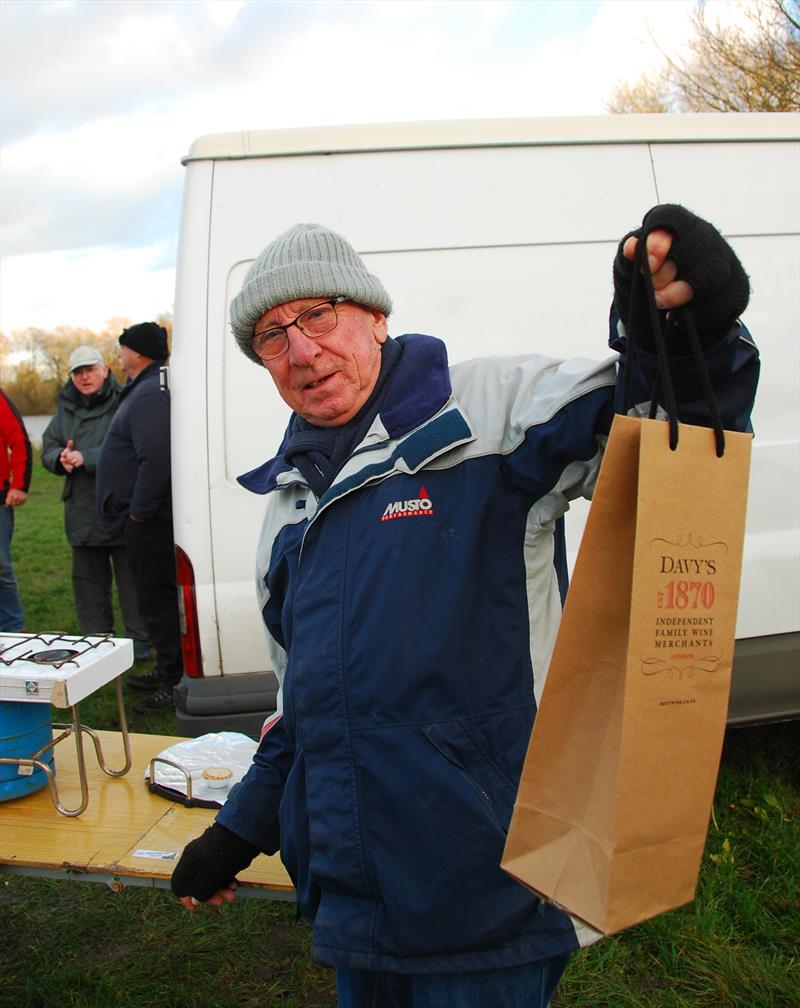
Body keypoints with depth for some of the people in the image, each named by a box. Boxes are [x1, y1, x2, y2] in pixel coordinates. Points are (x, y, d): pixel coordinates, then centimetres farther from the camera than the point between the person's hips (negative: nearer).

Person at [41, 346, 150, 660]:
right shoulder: (66, 409, 13)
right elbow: (48, 449, 12)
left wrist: (86, 458, -23)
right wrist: (61, 458, -11)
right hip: (82, 513, 7)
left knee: (131, 579, 2)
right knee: (87, 581, 14)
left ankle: (140, 642, 13)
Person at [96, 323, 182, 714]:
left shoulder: (149, 395, -19)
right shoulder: (144, 391, 17)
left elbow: (155, 460, -29)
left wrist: (138, 512, -22)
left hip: (149, 520, -11)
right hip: (149, 518, 11)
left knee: (156, 599, -5)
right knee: (156, 596, 19)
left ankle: (173, 683, 3)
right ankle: (167, 671, 30)